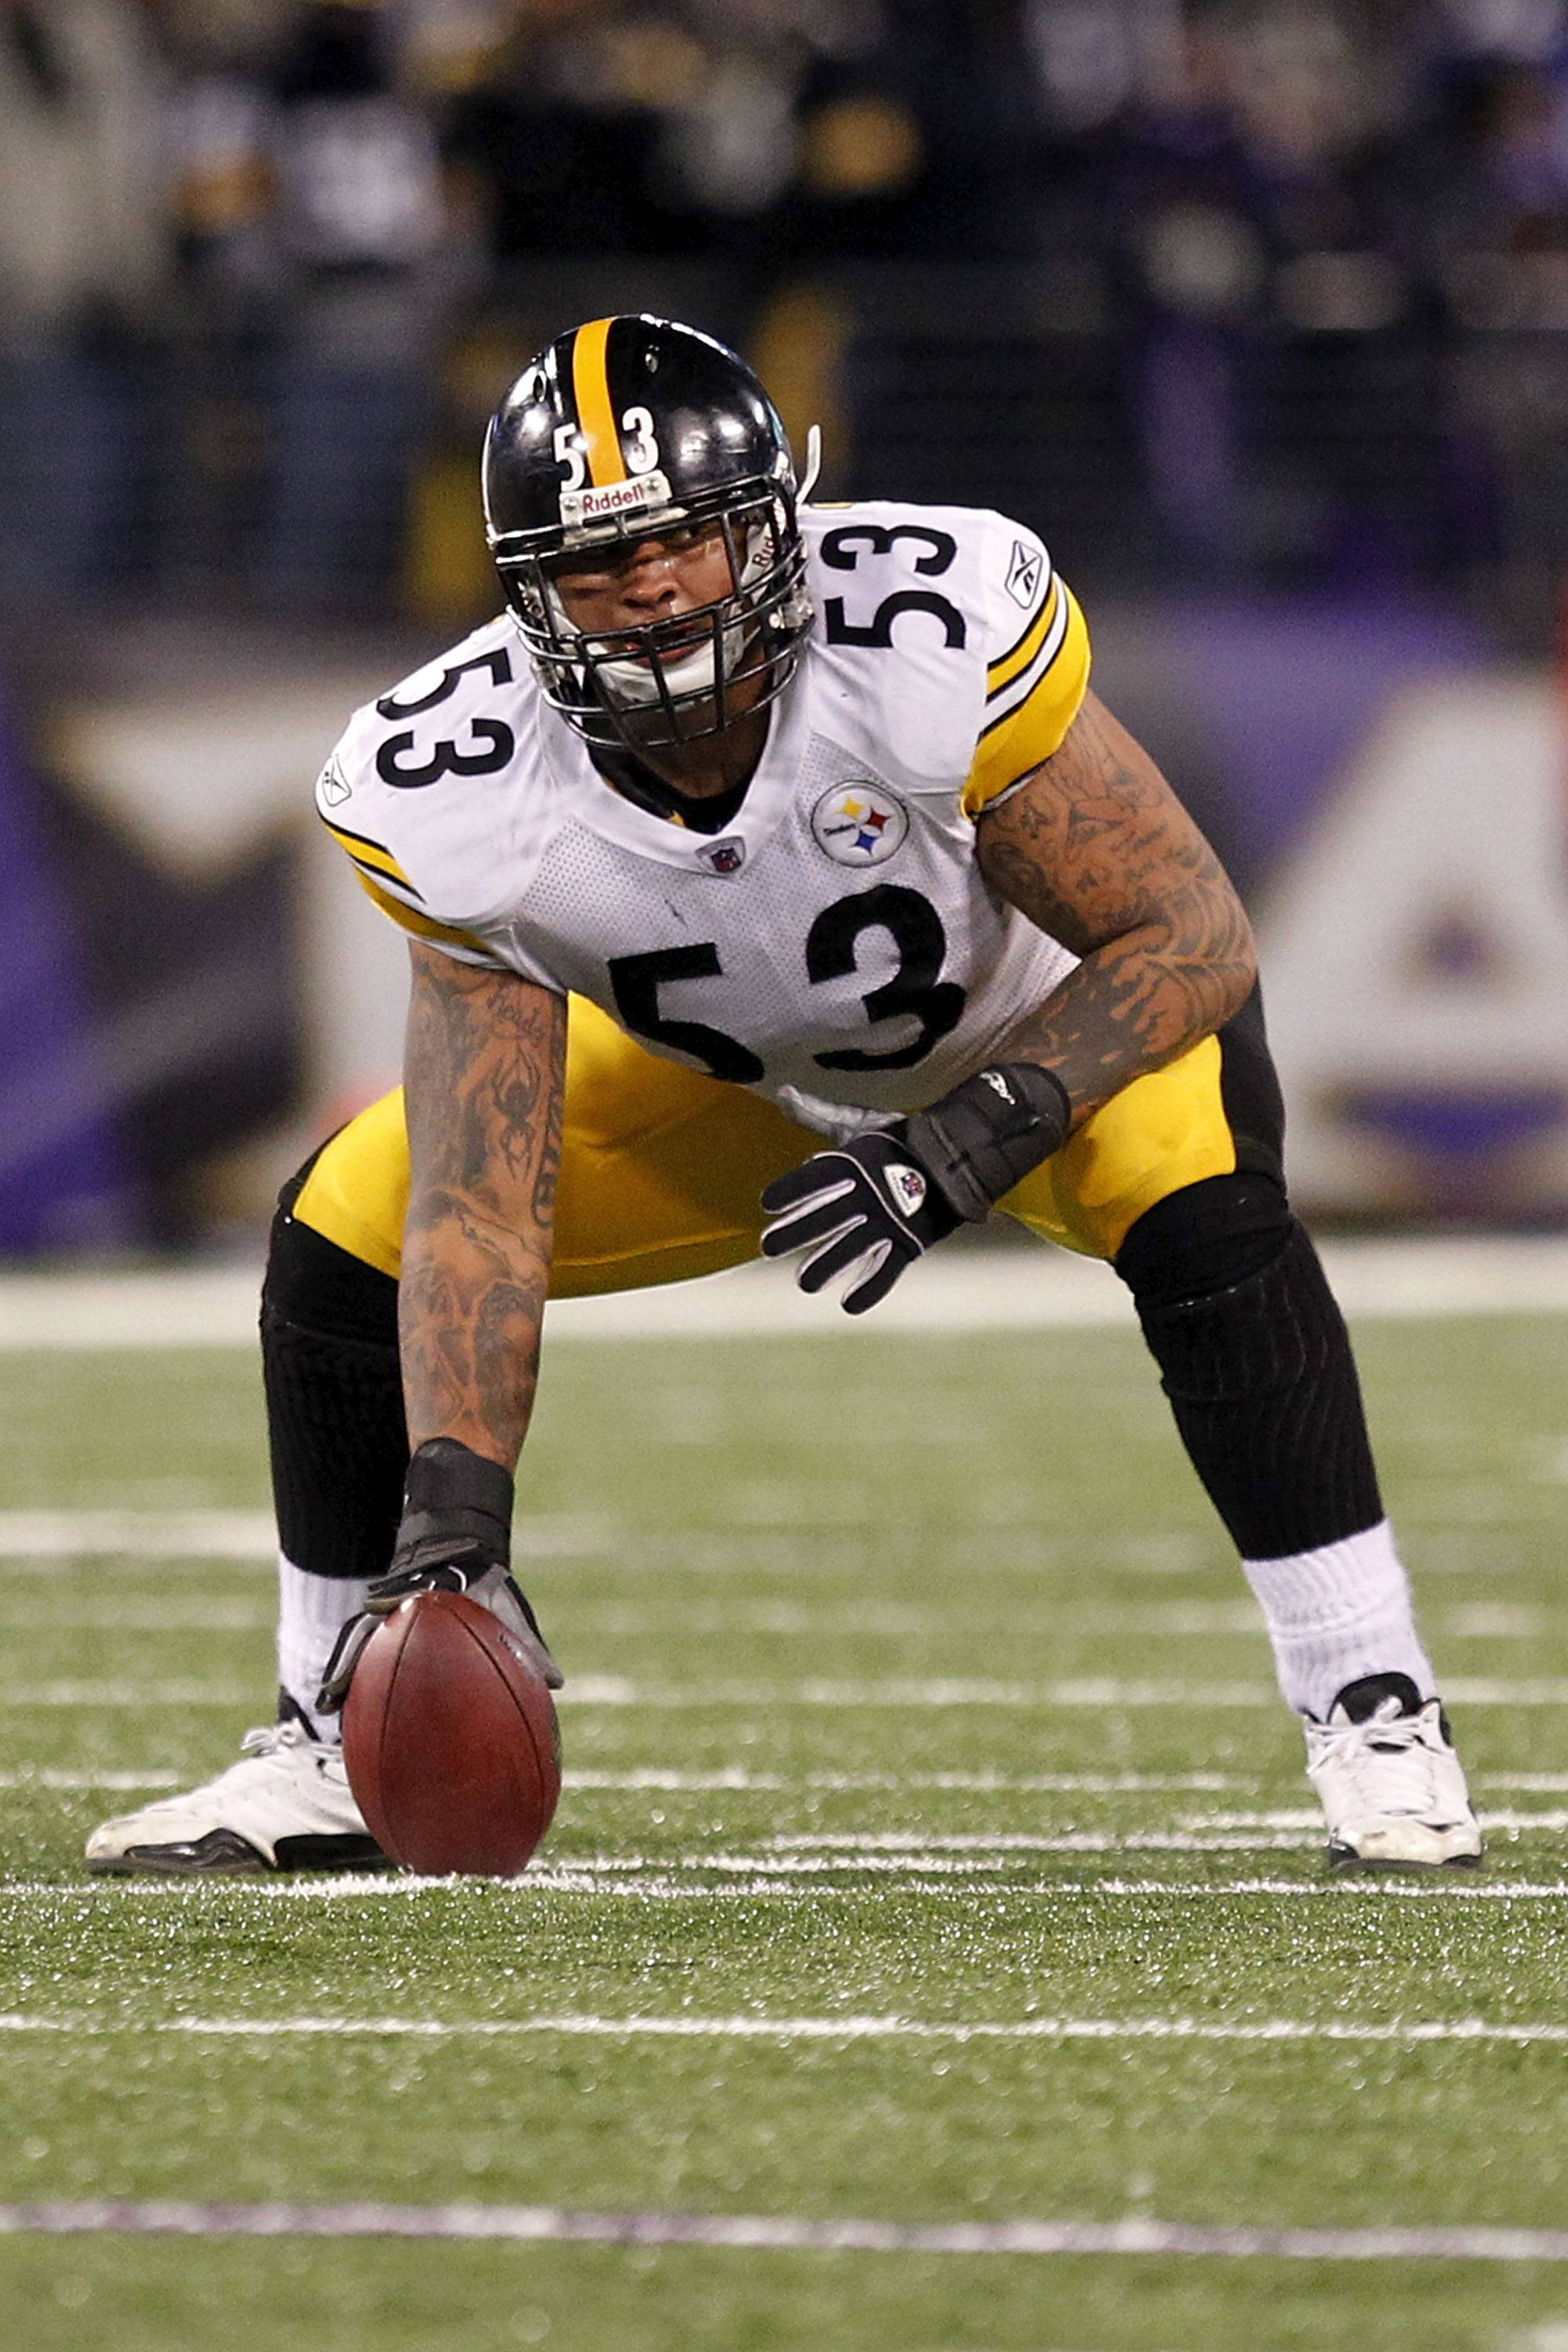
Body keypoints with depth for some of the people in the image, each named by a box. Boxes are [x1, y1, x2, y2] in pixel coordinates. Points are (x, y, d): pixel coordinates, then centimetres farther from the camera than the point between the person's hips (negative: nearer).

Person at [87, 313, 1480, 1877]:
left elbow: (1191, 941, -28)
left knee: (1201, 1216, -34)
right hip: (735, 1081, 3)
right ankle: (327, 1758, 6)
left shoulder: (935, 638, -38)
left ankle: (1375, 1724, -24)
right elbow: (479, 1210, -26)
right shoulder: (464, 797, -29)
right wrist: (453, 1519, -38)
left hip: (1051, 1018, -3)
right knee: (343, 1234, -9)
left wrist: (966, 1147, -39)